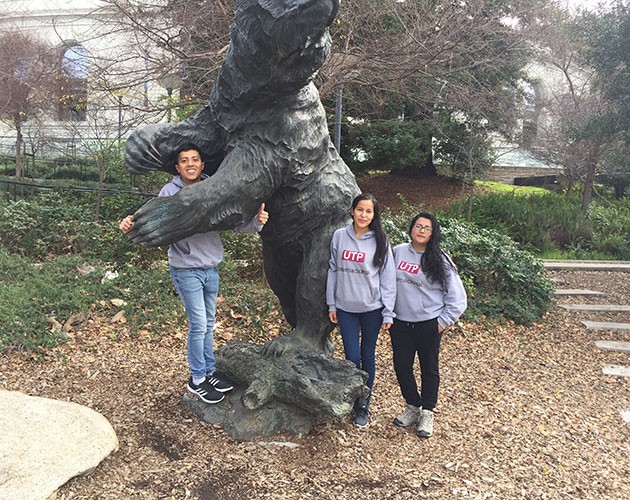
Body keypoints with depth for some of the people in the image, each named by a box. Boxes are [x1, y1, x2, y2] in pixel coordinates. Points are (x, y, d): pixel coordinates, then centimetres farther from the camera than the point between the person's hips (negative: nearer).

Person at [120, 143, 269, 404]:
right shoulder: (170, 192, -10)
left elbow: (237, 221, -2)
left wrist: (257, 222, -22)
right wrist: (130, 226, -37)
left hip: (211, 268, 4)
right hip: (186, 270, -4)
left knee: (208, 324, 16)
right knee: (198, 325, 1)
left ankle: (209, 372, 32)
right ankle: (197, 380, 18)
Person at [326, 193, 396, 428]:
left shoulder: (380, 241, -5)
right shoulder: (339, 236, 0)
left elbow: (388, 278, -4)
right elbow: (333, 270, 6)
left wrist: (388, 312, -7)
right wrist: (331, 305, 5)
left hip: (372, 308, -1)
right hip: (345, 308, 1)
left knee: (367, 357, 10)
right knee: (352, 358, 1)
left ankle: (363, 406, 26)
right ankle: (352, 400, 25)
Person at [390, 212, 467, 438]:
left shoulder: (440, 260, -9)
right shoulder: (397, 252, 0)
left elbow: (457, 296, -6)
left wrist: (443, 321, -8)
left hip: (429, 324, -3)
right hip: (400, 323, 3)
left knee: (429, 368, 11)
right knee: (401, 366, 10)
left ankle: (427, 413, 28)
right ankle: (412, 406, 31)